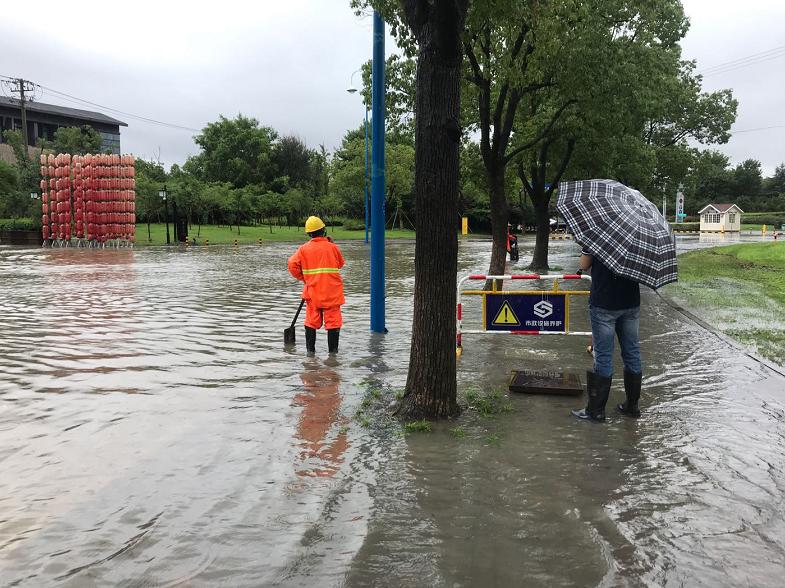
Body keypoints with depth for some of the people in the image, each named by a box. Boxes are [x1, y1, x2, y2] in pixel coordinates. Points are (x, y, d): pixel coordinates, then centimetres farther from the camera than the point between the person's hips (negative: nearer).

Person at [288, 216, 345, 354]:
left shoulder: (304, 249, -4)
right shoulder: (332, 247, -4)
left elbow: (292, 265, -8)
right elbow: (340, 264, 12)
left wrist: (303, 278, 6)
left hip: (313, 291, 1)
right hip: (332, 292, -1)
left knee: (312, 321, 12)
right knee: (333, 320, 5)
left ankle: (310, 348, 14)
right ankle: (333, 349, 6)